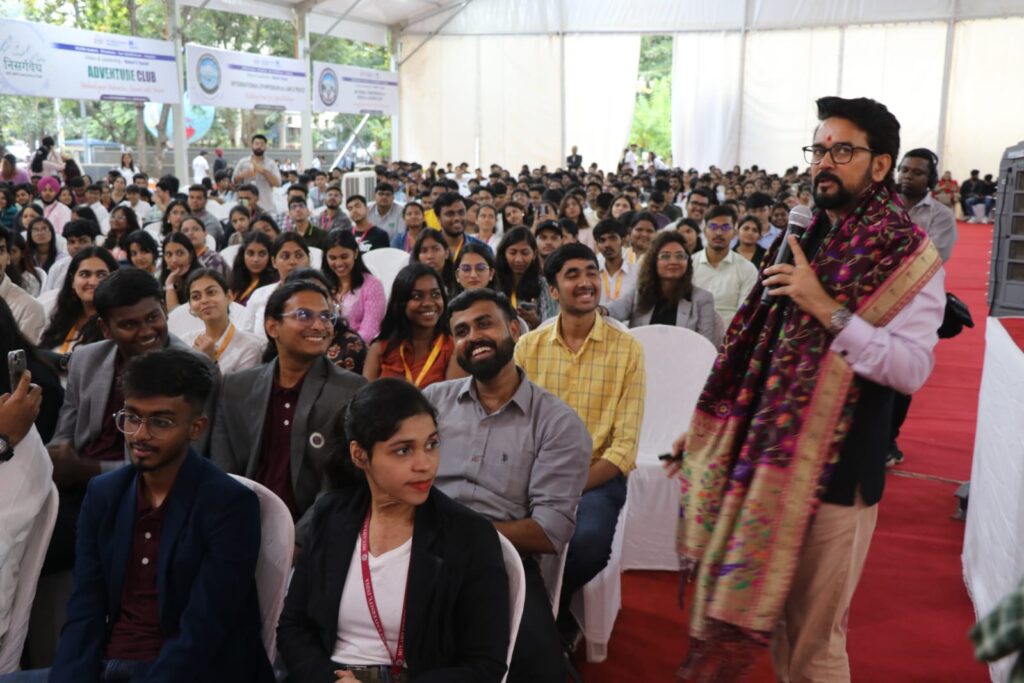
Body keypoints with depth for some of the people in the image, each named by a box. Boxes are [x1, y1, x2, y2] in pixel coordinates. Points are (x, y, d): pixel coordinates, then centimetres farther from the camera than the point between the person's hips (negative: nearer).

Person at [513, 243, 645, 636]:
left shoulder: (627, 349, -1)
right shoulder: (528, 347, 7)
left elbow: (624, 446, -6)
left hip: (598, 476, -2)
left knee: (588, 539, -33)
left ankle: (553, 612, -2)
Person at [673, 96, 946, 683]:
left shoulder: (910, 255, -8)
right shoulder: (812, 238, 12)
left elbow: (912, 368, -19)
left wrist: (829, 310, -25)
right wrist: (711, 424, 17)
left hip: (836, 466, -6)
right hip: (768, 449, 6)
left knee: (811, 634, 3)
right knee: (766, 609, 16)